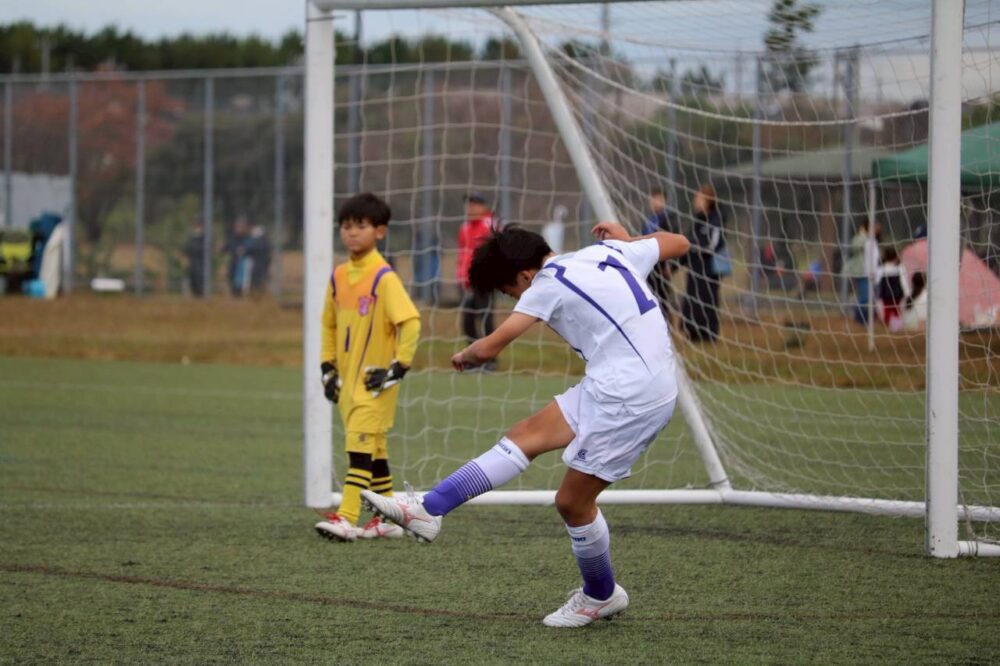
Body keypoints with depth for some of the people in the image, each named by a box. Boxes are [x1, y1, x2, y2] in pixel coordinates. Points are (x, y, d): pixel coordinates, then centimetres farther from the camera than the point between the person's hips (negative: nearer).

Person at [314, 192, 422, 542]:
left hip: (374, 381, -7)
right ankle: (389, 519, 19)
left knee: (360, 445, -14)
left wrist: (398, 368, -19)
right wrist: (328, 367, 15)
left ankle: (347, 517, -20)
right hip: (347, 379, 7)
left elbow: (411, 321, -19)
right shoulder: (339, 277, 8)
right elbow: (329, 324, 21)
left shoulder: (383, 278, -14)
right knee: (373, 449, 12)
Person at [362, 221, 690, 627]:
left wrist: (464, 357, 12)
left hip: (628, 399, -9)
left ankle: (601, 596, 25)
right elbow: (678, 243, 25)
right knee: (527, 436, 6)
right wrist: (625, 237, 39)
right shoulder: (610, 251, 12)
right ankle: (428, 510, 3)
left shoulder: (549, 285, -10)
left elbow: (489, 348, -9)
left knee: (572, 501, 4)